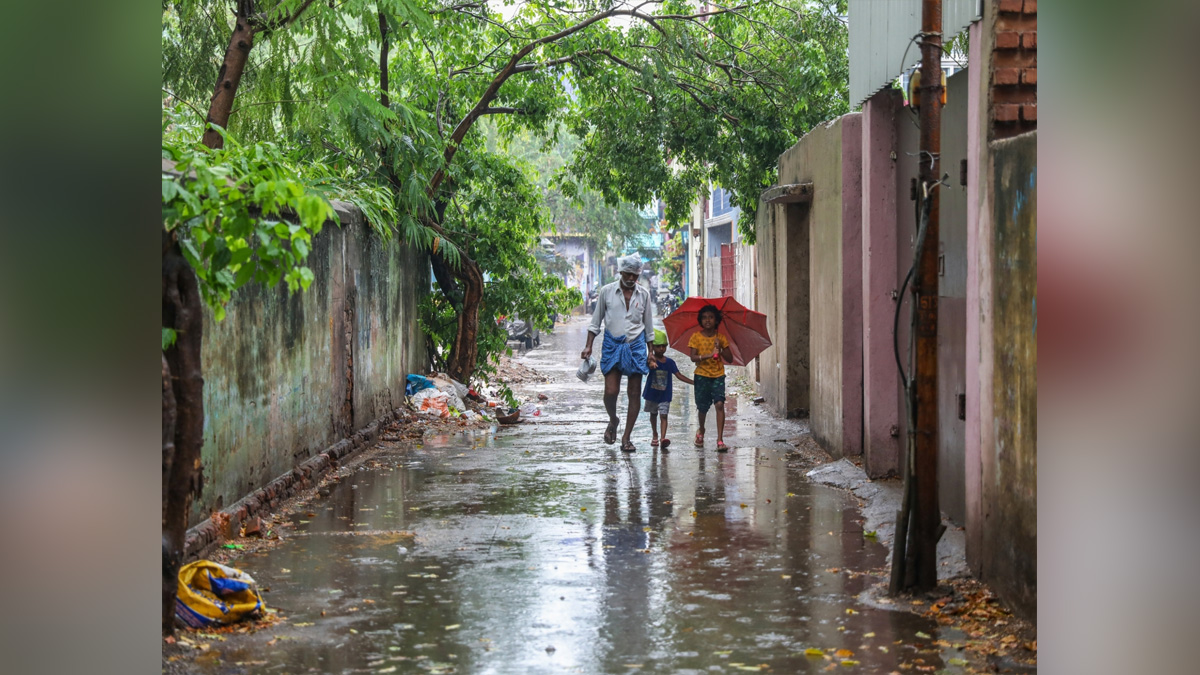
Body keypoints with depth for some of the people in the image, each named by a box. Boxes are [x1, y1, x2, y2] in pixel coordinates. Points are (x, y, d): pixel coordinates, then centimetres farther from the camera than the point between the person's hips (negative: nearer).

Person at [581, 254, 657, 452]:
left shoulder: (643, 294, 7)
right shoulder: (607, 291, 2)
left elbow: (648, 326, 14)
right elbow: (596, 321, 8)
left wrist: (650, 353, 12)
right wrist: (588, 346, 1)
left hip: (636, 346, 2)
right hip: (612, 345, -2)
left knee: (635, 393, 0)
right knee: (611, 391, -11)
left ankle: (626, 437, 8)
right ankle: (613, 420, 22)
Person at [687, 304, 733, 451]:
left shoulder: (721, 337, 5)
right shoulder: (696, 337, 0)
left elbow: (730, 358, 3)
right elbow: (693, 358, -10)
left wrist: (721, 349, -14)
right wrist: (708, 355, -24)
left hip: (718, 375, 0)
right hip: (702, 375, 0)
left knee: (719, 404, -16)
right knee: (702, 407, 8)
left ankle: (720, 440, -18)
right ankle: (701, 431, 39)